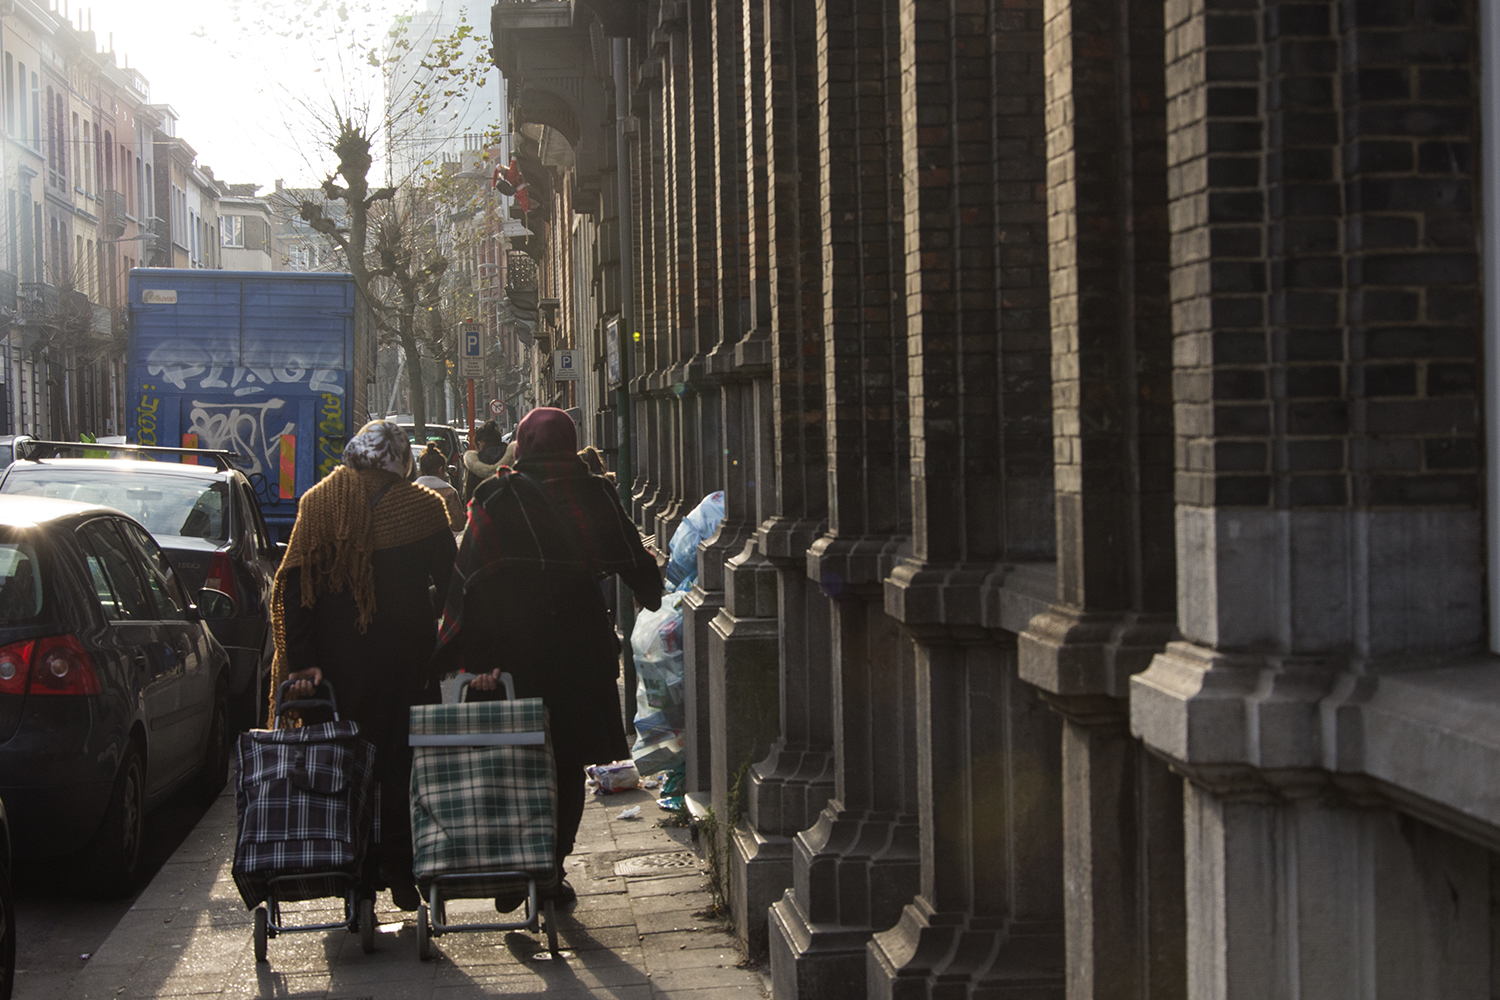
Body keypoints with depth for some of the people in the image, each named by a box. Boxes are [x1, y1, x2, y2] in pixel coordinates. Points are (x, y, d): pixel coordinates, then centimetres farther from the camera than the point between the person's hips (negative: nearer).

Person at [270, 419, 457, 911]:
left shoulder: (319, 503, -1)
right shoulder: (423, 507, -4)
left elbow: (292, 587, -6)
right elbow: (448, 588, 0)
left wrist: (302, 659, -8)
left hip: (338, 663, 1)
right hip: (403, 663, -1)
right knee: (399, 762, 8)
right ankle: (400, 873, 6)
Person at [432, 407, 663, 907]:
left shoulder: (498, 499, -5)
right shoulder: (595, 496, 1)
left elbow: (473, 579, -10)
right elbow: (635, 563, 8)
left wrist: (476, 656, -8)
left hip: (517, 652, -1)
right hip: (580, 646, 1)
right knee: (568, 766, 10)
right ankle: (552, 870, 11)